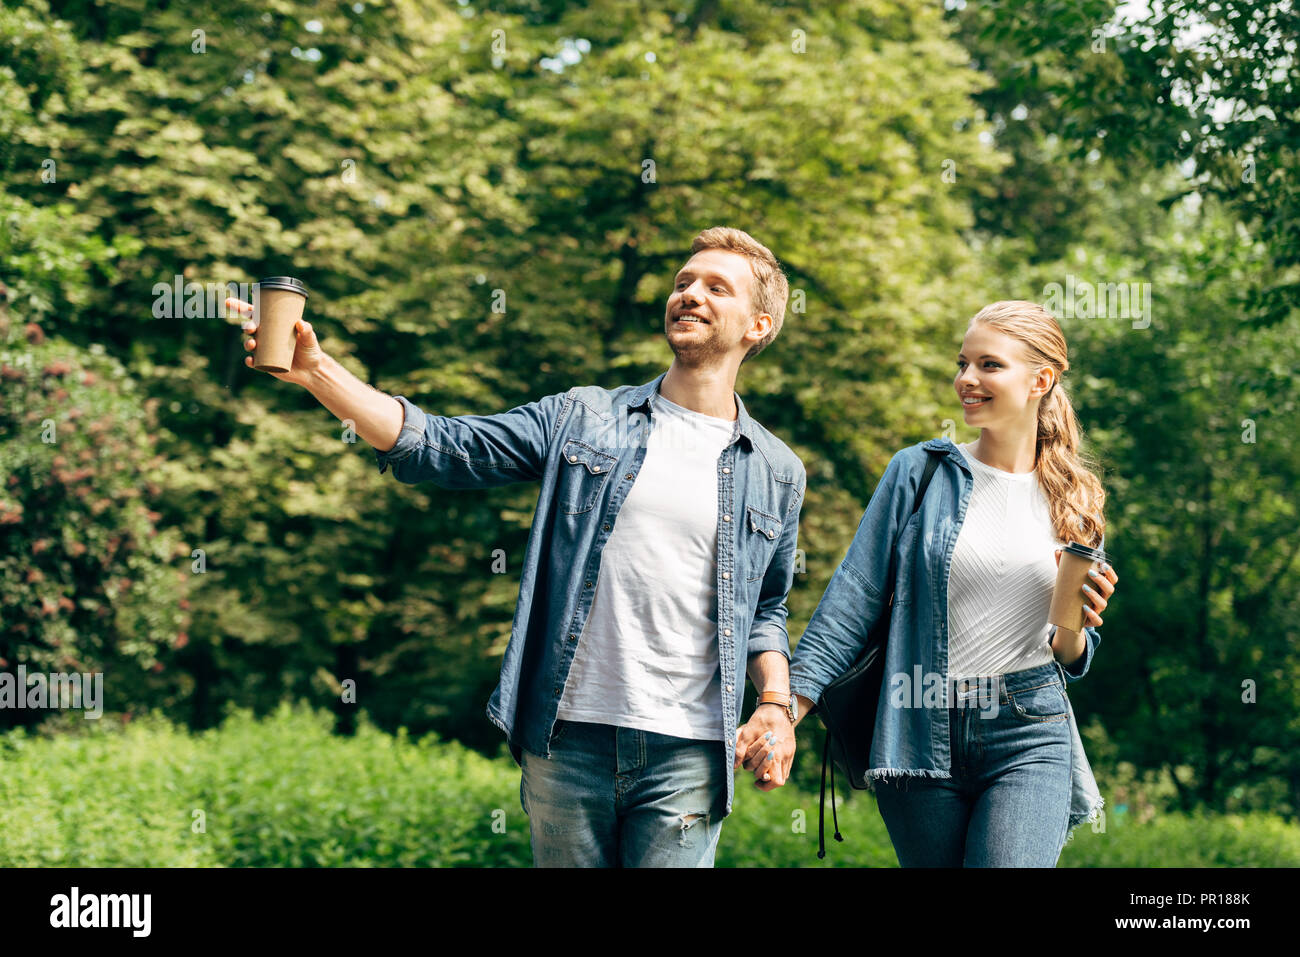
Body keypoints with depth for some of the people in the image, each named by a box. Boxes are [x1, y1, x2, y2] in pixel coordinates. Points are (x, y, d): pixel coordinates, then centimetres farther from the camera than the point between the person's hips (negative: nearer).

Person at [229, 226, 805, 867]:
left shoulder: (777, 473, 10)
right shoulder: (581, 419, 7)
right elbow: (435, 447, 1)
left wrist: (776, 705, 1)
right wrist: (316, 370, -9)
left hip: (687, 757, 0)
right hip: (567, 741, 0)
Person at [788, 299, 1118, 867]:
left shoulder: (1074, 502, 10)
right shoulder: (918, 473, 4)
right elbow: (853, 601, 0)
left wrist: (1074, 629, -8)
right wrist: (786, 707, -10)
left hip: (1030, 738, 0)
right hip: (921, 737, 0)